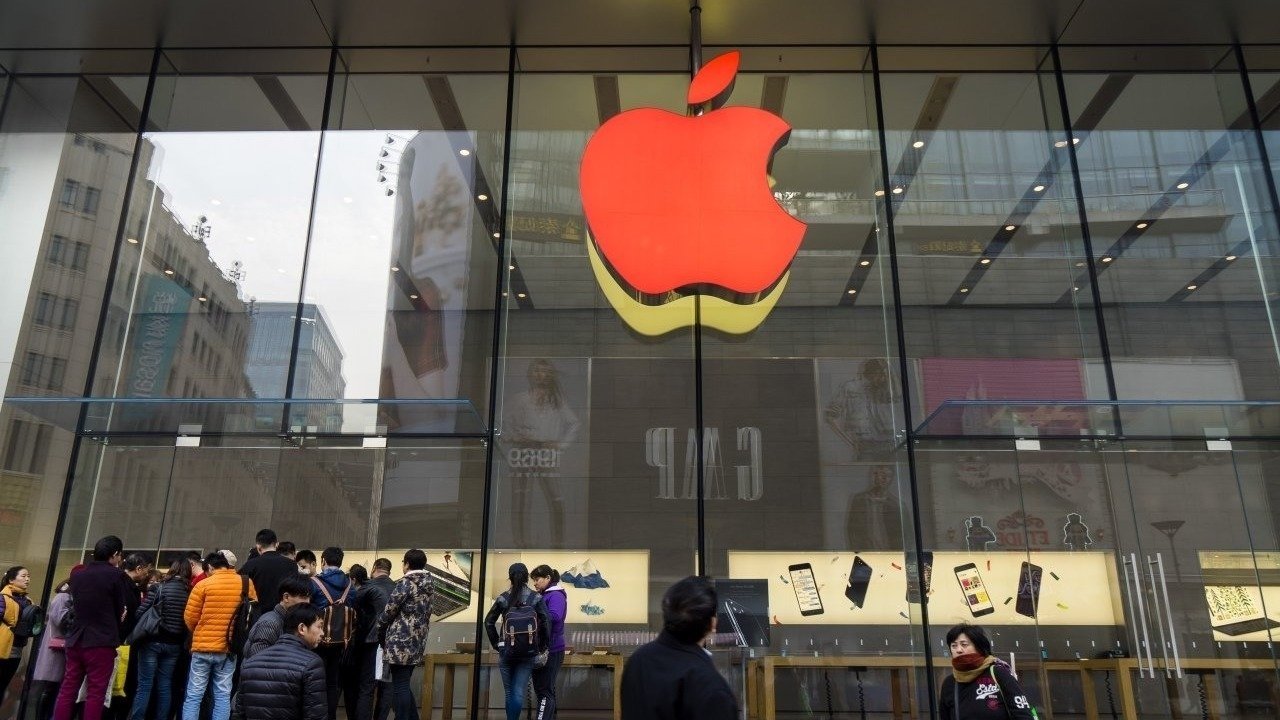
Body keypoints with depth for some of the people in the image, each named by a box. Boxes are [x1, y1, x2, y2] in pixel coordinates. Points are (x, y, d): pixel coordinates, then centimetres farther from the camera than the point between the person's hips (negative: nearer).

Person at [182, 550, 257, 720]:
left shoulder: (203, 584, -6)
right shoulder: (246, 583, 0)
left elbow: (190, 618, -1)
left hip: (203, 646, -2)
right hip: (229, 648, 2)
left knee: (194, 695, 6)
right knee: (223, 695, 7)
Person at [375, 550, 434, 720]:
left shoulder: (405, 583, -12)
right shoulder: (428, 586, 10)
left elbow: (388, 611, -8)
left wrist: (379, 631, 8)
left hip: (401, 641, -8)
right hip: (417, 642, 8)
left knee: (400, 686, -2)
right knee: (404, 684, 16)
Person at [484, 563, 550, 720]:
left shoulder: (503, 598, 1)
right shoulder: (536, 598, -2)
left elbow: (489, 622, 1)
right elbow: (545, 623, -9)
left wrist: (496, 643, 8)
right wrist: (542, 646, 1)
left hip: (506, 650, 1)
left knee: (509, 692, 12)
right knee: (519, 692, 0)